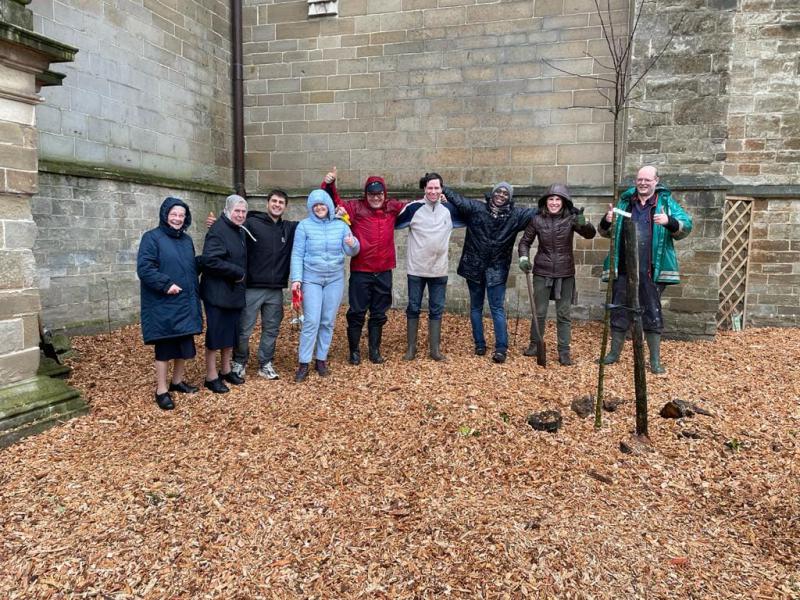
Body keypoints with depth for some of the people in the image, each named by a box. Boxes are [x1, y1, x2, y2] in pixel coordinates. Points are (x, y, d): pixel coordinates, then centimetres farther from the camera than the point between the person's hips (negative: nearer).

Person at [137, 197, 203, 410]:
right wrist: (166, 284, -23)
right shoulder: (152, 238, -7)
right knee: (165, 347, -2)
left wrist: (195, 298, 19)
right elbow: (144, 268, -16)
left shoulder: (186, 240, 14)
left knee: (185, 344, 11)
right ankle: (161, 390, 8)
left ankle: (177, 381, 29)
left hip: (185, 303, 7)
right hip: (163, 305, -7)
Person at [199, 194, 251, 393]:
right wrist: (237, 272, -19)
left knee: (231, 332, 15)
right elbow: (210, 260, -26)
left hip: (234, 292, 9)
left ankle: (226, 370, 28)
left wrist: (241, 275, 7)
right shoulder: (218, 230, -16)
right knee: (215, 334, -1)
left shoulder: (241, 231, 13)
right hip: (217, 292, -9)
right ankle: (211, 377, 9)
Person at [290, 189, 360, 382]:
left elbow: (351, 252, 0)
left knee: (328, 322, 9)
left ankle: (322, 359, 21)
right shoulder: (304, 225, -4)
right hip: (311, 279, -3)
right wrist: (296, 279, -14)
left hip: (335, 279, 3)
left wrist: (352, 245, -24)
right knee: (311, 321, -6)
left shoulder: (341, 225, 3)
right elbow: (297, 254, -5)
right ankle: (304, 363, 3)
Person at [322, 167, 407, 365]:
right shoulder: (356, 207, -4)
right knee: (357, 312, 5)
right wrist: (329, 184, -22)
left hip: (384, 271, 3)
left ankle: (374, 350, 27)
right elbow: (333, 201, -5)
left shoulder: (393, 207, 5)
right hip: (360, 271, -3)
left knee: (379, 314, 13)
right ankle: (354, 350, 20)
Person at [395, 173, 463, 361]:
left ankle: (435, 349, 17)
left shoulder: (449, 209, 1)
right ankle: (411, 347, 18)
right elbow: (394, 224, 0)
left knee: (436, 310, 8)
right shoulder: (413, 208, -7)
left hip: (439, 269, 2)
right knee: (413, 308, 6)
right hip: (416, 269, -2)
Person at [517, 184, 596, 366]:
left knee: (564, 314, 4)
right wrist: (524, 258, -11)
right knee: (539, 312, 7)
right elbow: (525, 242, 6)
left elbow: (590, 235, -17)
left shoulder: (570, 219, -6)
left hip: (565, 273, 0)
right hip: (542, 272, 0)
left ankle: (564, 352, 11)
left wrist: (584, 224, -38)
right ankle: (535, 344, 25)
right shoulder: (537, 220, -4)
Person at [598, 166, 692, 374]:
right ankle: (614, 353, 25)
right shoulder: (625, 202, 11)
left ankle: (655, 360, 13)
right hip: (624, 270, 3)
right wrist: (606, 221, -9)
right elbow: (606, 233, 14)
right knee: (619, 312, 10)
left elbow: (686, 226, -6)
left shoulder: (666, 202, 3)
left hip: (651, 271, -3)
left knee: (652, 314, 3)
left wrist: (669, 222, -27)